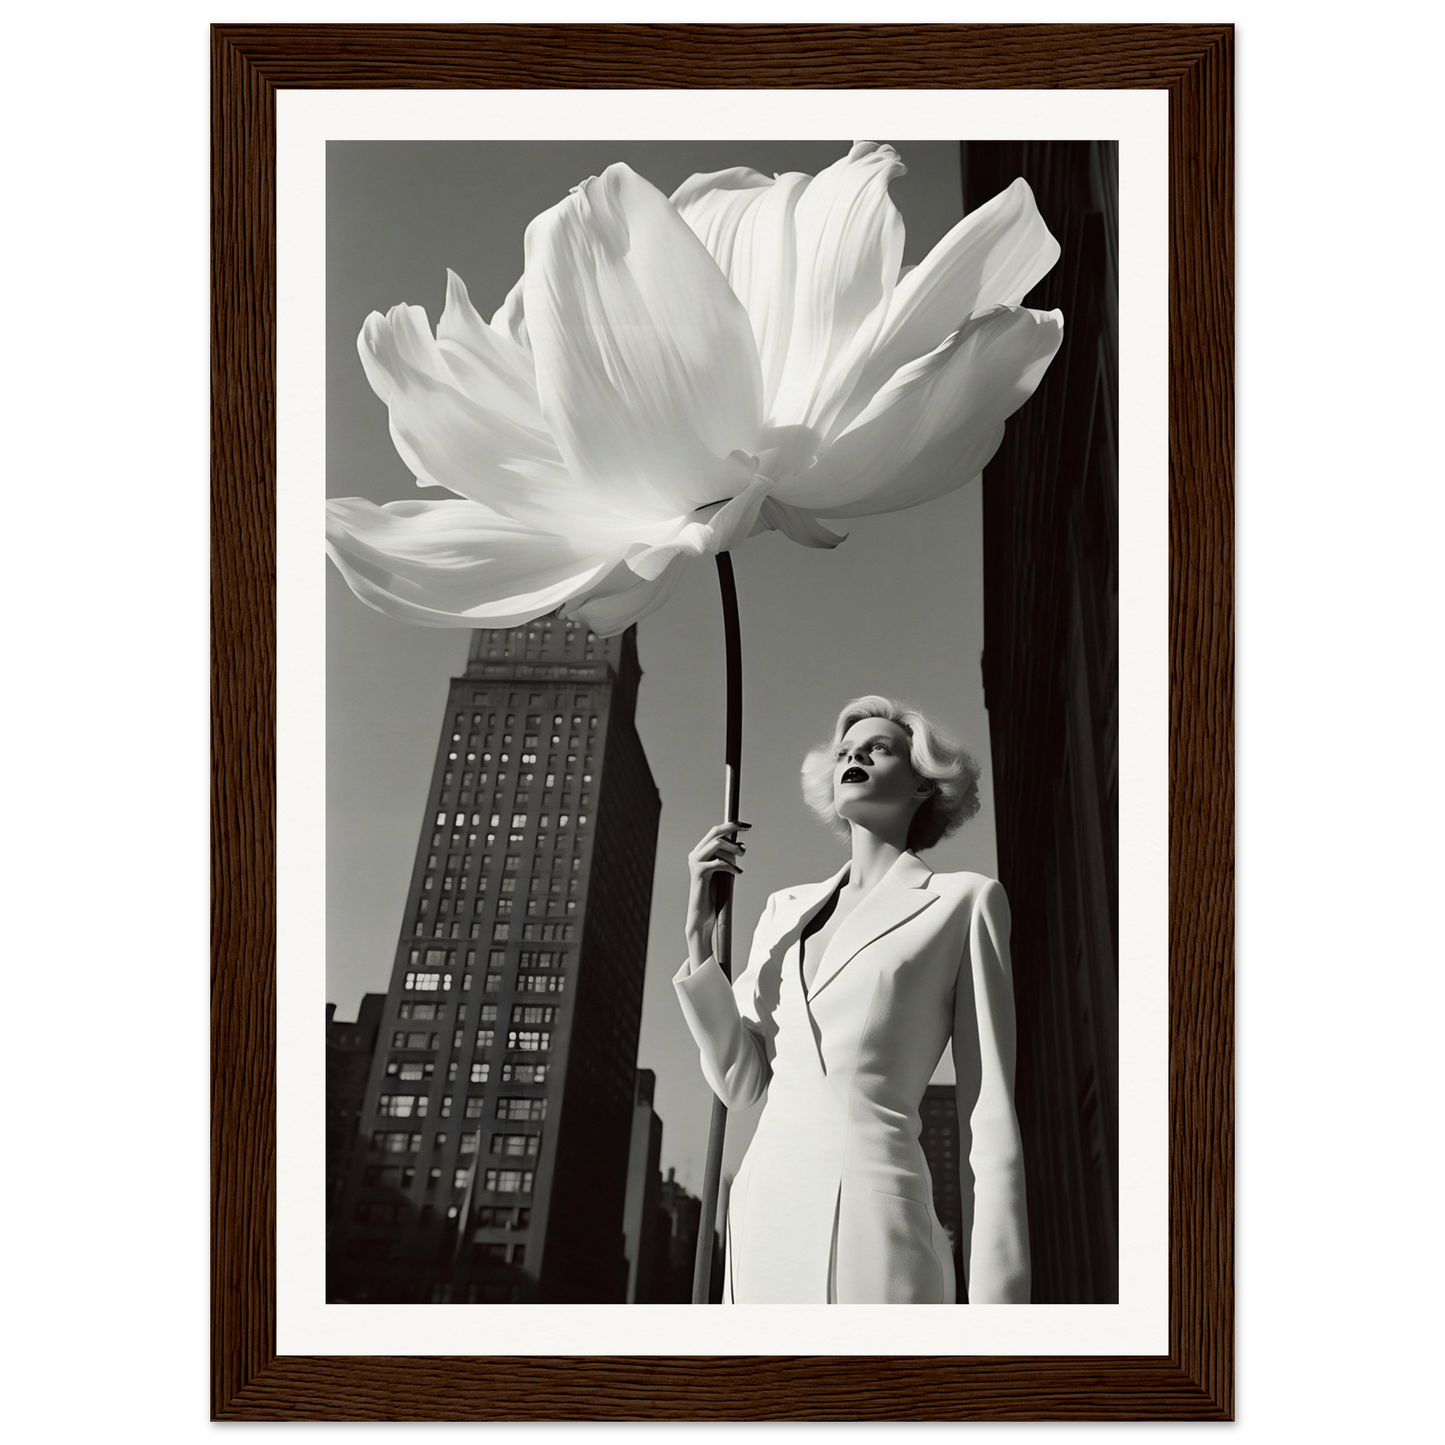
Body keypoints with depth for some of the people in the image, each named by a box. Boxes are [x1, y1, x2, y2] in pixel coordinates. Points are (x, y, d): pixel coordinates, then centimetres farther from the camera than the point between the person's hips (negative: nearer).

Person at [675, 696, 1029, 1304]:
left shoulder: (963, 901, 4)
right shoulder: (786, 909, 18)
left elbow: (988, 1120, 0)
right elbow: (739, 1080, 11)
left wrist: (995, 1298, -7)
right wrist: (700, 929, 2)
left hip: (874, 1228, -5)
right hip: (763, 1215, 5)